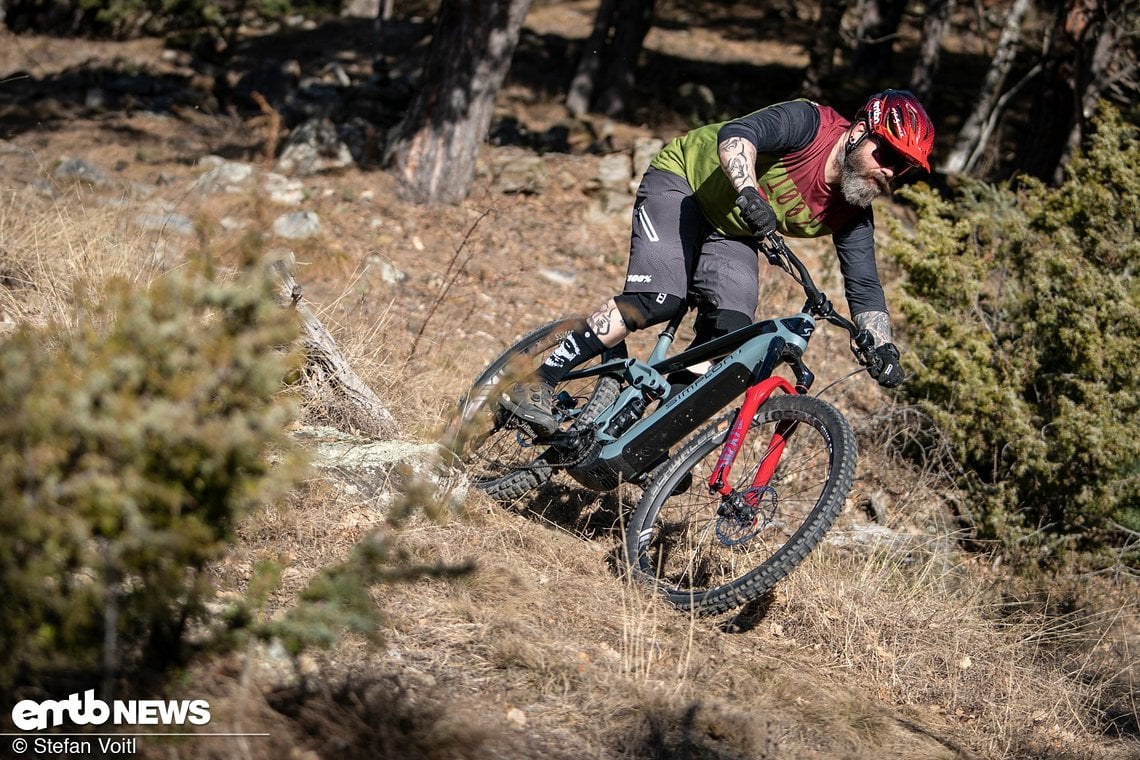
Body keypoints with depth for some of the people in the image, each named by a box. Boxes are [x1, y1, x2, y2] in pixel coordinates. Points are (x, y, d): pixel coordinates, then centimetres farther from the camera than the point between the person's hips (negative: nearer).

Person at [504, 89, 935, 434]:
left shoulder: (852, 215, -9)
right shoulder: (810, 123, -27)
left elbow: (864, 286, -6)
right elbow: (736, 134, -41)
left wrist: (883, 347, -22)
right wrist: (749, 194, -59)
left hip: (730, 233, 6)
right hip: (681, 181, -6)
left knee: (729, 333, -14)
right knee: (658, 300, -26)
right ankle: (536, 386, -22)